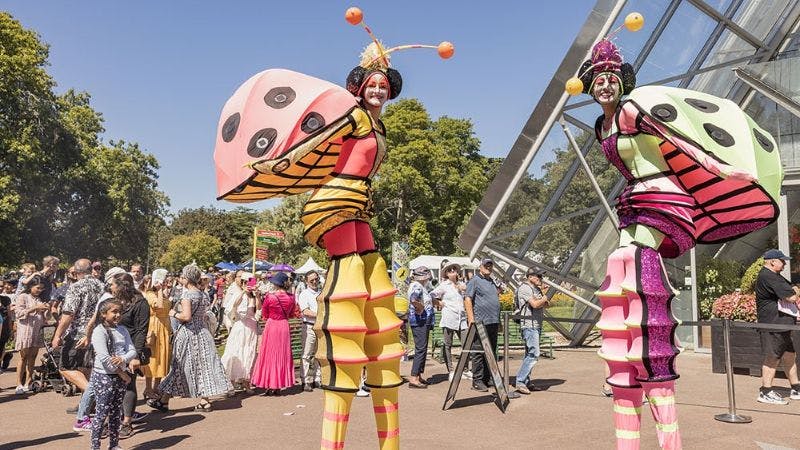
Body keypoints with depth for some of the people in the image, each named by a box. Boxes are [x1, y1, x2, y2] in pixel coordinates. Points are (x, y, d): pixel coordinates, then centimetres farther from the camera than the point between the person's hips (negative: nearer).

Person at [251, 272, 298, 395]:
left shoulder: (270, 297, -14)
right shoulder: (291, 297, -4)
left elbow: (264, 315, -3)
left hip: (271, 326, -3)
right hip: (284, 326, 3)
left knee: (270, 354, 7)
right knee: (282, 354, 12)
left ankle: (269, 386, 7)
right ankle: (279, 386, 16)